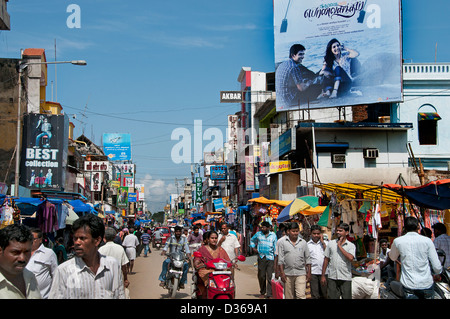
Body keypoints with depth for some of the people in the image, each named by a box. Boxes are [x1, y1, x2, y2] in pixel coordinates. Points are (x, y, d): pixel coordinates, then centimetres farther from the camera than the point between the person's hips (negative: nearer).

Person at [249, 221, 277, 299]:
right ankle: (262, 292, 19)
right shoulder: (258, 234, 9)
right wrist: (253, 247, 11)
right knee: (261, 276, 3)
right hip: (261, 257, 1)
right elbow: (252, 240, 26)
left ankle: (269, 294, -4)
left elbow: (275, 246, 9)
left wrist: (276, 256, 3)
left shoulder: (273, 235, 7)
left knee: (270, 276, -6)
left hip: (270, 258, -1)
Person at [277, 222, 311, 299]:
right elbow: (281, 259, 2)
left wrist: (309, 273, 6)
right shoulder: (283, 242, 3)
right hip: (288, 274, 0)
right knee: (289, 296, 8)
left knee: (301, 295, -10)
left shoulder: (303, 242, 7)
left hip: (301, 273, 0)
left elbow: (307, 259, 10)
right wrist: (282, 273, -4)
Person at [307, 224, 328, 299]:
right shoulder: (307, 245, 5)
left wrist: (322, 241, -5)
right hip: (313, 272, -1)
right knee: (314, 295, 0)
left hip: (324, 271, 1)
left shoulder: (325, 243, 8)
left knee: (325, 294, 7)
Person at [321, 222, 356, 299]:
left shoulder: (351, 246, 2)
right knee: (332, 297, 3)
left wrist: (339, 246, -12)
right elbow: (326, 259, 10)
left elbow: (350, 258, -17)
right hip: (332, 277, 2)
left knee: (346, 297, 3)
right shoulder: (331, 243, 8)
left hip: (345, 278, -2)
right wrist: (323, 275, 7)